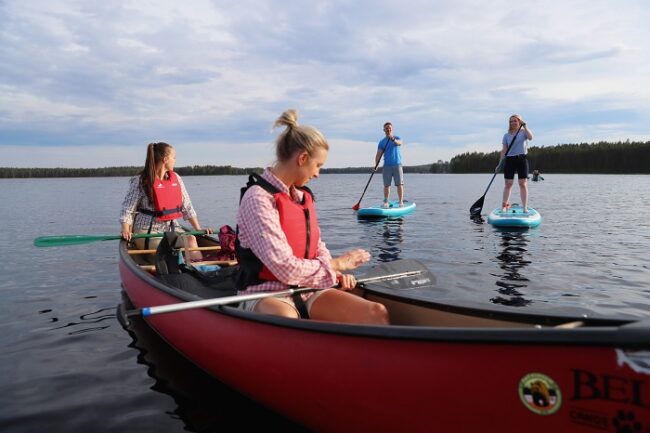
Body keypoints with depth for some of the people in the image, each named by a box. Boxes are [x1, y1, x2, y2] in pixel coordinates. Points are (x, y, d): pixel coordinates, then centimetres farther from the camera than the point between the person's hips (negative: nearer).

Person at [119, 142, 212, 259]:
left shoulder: (176, 178, 9)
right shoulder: (140, 181, -6)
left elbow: (187, 207, 11)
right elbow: (127, 210, -6)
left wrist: (199, 229, 4)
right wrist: (126, 231, -23)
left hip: (170, 228, 5)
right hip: (146, 232, -4)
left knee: (190, 239, -24)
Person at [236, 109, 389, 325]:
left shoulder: (303, 196, 11)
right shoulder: (258, 198, -16)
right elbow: (286, 269, -22)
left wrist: (336, 272, -1)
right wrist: (336, 264, -9)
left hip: (306, 290, 8)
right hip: (266, 293, -7)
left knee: (377, 313, -13)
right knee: (286, 321, -45)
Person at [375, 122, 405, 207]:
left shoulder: (397, 138, 7)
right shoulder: (382, 142, 9)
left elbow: (399, 143, -18)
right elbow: (379, 154, 2)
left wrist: (393, 140, -40)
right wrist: (376, 165, -13)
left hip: (397, 164, -1)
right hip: (387, 166, 1)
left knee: (399, 184, -4)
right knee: (386, 185, 1)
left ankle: (401, 202, -2)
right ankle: (385, 202, 5)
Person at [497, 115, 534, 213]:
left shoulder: (523, 132, 6)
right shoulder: (506, 135, 10)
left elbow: (530, 137, -17)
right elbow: (504, 150, 6)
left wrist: (525, 126, -18)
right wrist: (500, 164, 0)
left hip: (521, 159, -1)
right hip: (509, 160, 2)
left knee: (523, 184, -3)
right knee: (508, 184, 1)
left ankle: (525, 207, -1)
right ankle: (504, 205, 6)